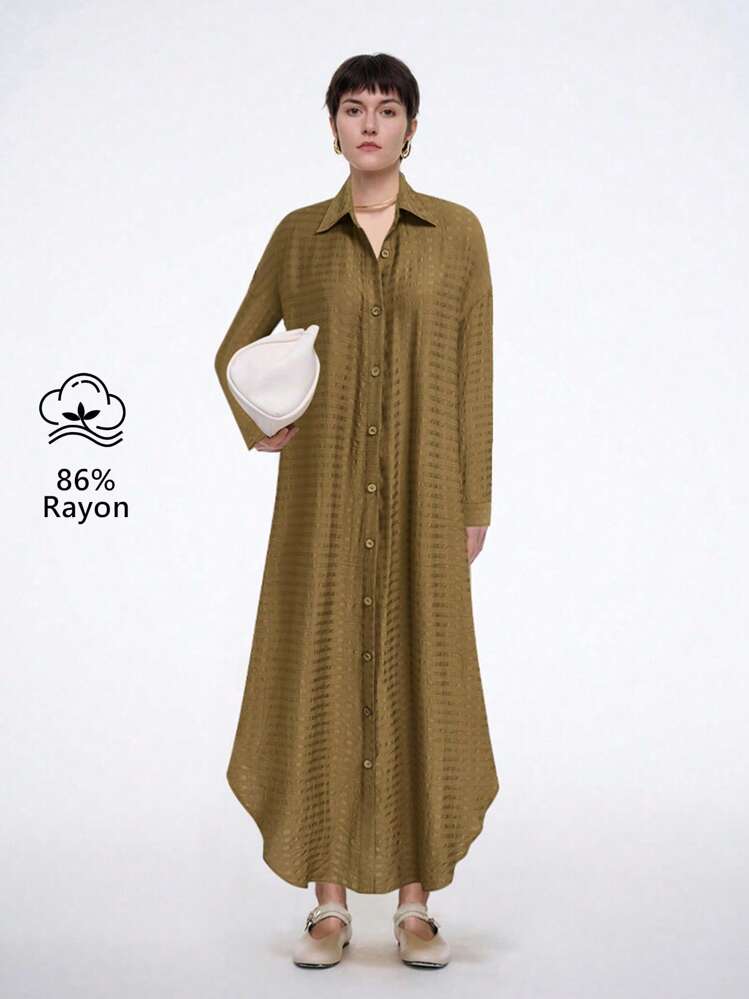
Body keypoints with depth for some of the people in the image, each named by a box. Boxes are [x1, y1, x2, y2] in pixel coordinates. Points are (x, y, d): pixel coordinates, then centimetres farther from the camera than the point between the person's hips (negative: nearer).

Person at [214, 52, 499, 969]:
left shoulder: (457, 232, 4)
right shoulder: (299, 234, 6)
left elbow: (473, 376, 2)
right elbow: (237, 346, 16)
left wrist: (475, 502, -2)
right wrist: (256, 425, -3)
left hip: (421, 489, 0)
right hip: (325, 489, 1)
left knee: (420, 676, 2)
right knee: (322, 673, 2)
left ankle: (415, 903, 14)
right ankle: (330, 903, 13)